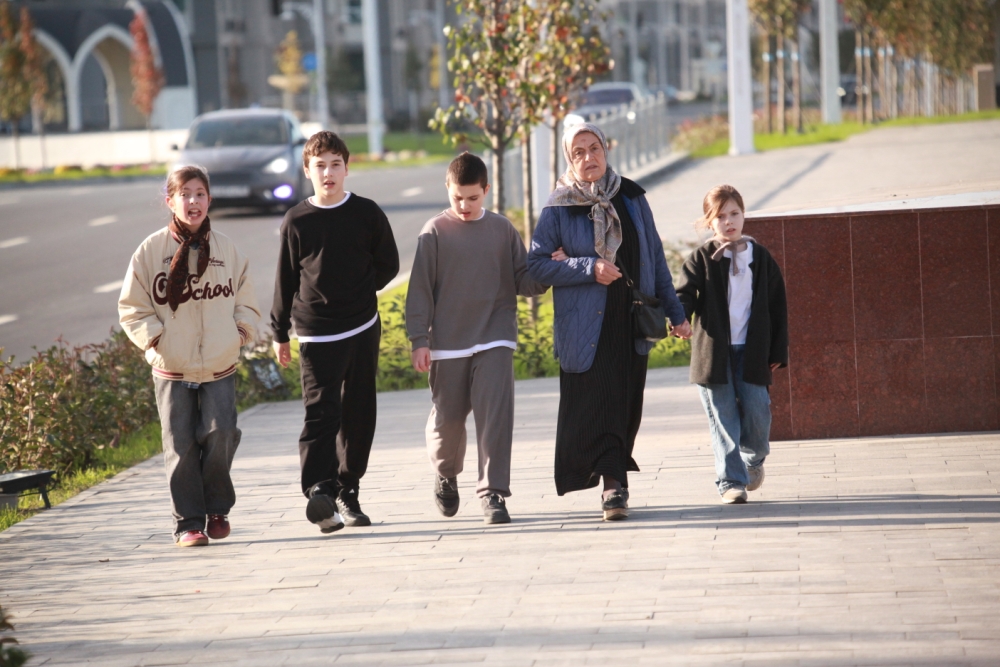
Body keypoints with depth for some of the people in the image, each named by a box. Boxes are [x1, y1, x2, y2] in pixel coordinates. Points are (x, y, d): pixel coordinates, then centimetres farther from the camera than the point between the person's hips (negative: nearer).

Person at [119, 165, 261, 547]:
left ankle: (217, 510, 11)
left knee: (220, 436, -10)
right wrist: (154, 338, -8)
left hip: (220, 368, 1)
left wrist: (241, 332, 0)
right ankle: (188, 523, 7)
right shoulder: (152, 250, -1)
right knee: (180, 447, -2)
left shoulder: (227, 250, 5)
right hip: (172, 370, -1)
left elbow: (246, 302, 16)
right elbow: (131, 308, 3)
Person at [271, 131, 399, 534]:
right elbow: (285, 280, 7)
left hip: (363, 330, 2)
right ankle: (318, 491, -26)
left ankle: (348, 493, 17)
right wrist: (280, 333, 10)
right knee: (320, 413, -14)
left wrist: (356, 293, 3)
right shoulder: (297, 222, 1)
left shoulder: (367, 214, 2)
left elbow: (388, 264, 12)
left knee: (358, 416, 7)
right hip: (316, 335, -2)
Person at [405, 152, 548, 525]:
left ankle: (493, 494, -9)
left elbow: (522, 282, 9)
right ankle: (446, 476, 36)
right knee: (447, 418, 8)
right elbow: (420, 289, -1)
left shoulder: (502, 230, 6)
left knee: (495, 416, -11)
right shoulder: (435, 232, -1)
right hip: (448, 344, 0)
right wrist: (419, 340, -6)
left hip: (495, 340, 1)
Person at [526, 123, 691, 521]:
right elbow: (536, 265, -6)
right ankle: (613, 483, -12)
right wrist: (589, 269, -16)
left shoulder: (632, 199, 8)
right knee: (597, 403, -10)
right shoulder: (558, 210, -1)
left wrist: (674, 312, 13)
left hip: (631, 323, 3)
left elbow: (655, 259, 13)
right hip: (585, 325, -3)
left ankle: (613, 478, 20)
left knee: (626, 405, 7)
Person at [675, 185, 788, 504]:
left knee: (756, 412, -1)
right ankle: (731, 481, 4)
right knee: (724, 421, -2)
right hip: (713, 353, -1)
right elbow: (685, 295, -1)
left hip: (751, 352, 1)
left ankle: (754, 459, 27)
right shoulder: (701, 259, 2)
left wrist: (778, 351, 6)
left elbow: (777, 306, 10)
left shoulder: (760, 257, 8)